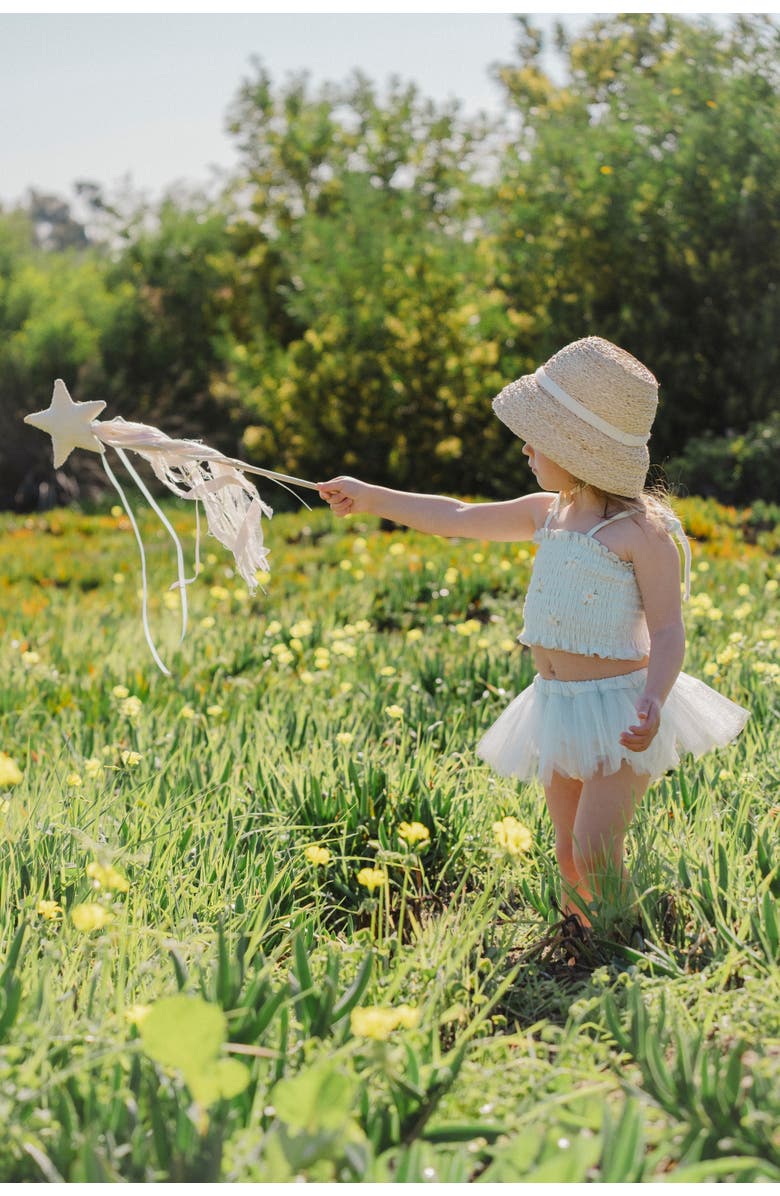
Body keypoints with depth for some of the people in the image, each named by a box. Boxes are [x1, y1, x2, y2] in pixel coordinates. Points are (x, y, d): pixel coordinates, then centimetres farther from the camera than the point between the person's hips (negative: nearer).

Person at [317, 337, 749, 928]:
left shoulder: (641, 530, -13)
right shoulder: (548, 513, 8)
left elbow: (668, 632, -15)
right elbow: (459, 518, 16)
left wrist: (652, 702, -32)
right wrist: (371, 497, 18)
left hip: (620, 706, -7)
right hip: (557, 705, 7)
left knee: (596, 855, -14)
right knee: (569, 856, 11)